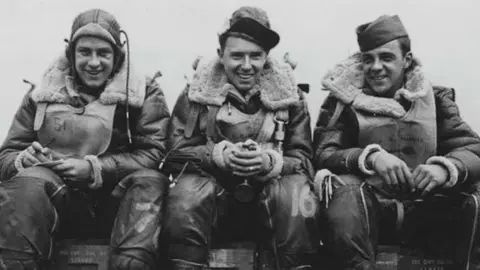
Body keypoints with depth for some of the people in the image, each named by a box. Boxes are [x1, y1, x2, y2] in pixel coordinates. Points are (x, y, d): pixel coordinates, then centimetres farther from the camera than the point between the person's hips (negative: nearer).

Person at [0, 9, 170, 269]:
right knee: (29, 181, -33)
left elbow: (153, 155, -4)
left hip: (114, 200, 0)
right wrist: (25, 159, -13)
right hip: (58, 197, 0)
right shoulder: (42, 94, 13)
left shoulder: (143, 93, 8)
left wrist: (94, 168, -17)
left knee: (150, 181, -32)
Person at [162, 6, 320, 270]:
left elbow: (304, 161, -3)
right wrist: (220, 156, -21)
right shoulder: (196, 92, 2)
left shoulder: (289, 95, 3)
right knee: (188, 188, -31)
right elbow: (176, 152, -3)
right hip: (211, 199, 0)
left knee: (296, 188, -30)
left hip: (269, 197, 1)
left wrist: (269, 162, -24)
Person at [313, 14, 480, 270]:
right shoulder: (343, 101, 8)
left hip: (425, 207, 2)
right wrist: (371, 157, -23)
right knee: (346, 190, -34)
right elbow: (323, 154, -4)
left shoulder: (435, 99, 12)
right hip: (367, 203, -1)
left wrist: (445, 167, -22)